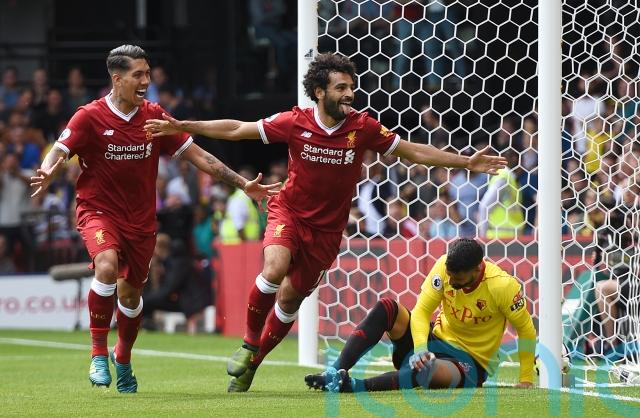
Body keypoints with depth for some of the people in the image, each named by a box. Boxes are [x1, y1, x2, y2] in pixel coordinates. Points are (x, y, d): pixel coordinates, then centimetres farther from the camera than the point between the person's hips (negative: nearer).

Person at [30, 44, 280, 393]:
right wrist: (46, 174, -43)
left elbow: (197, 155, 4)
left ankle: (123, 359, 39)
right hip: (98, 210, -4)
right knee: (107, 266, -31)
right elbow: (58, 153, -18)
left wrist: (242, 184, 0)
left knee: (131, 292, 11)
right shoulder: (90, 117, -10)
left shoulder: (154, 117, 0)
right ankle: (99, 353, -19)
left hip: (140, 218, 4)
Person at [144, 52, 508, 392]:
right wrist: (182, 127, -8)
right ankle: (249, 344, -7)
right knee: (275, 268, -29)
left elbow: (414, 152, -1)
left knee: (290, 297, 6)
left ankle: (250, 364, 27)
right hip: (289, 214, -1)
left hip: (327, 230, 2)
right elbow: (237, 129, -4)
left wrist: (467, 162, -6)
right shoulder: (296, 123, -12)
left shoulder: (362, 128, -10)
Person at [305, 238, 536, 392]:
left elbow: (526, 329, -10)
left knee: (431, 371, -43)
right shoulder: (446, 266, -11)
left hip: (470, 363, -5)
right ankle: (336, 372, -30)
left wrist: (526, 380, -8)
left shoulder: (502, 286, -21)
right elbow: (421, 311, -13)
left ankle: (353, 386, -49)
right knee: (386, 308, -19)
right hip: (435, 342, 5)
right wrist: (420, 349, -30)